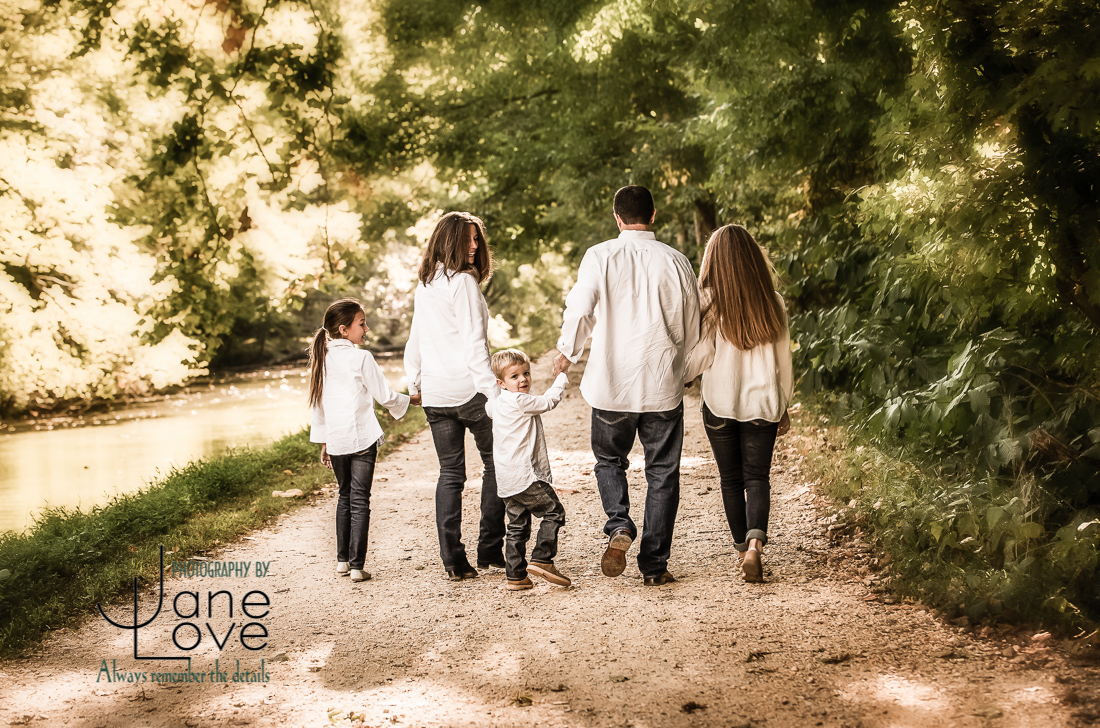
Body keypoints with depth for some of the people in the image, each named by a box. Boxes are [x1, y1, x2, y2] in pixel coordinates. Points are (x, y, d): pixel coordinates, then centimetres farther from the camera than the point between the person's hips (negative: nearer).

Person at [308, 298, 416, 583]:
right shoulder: (361, 358, -10)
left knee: (345, 496, 19)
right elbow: (384, 396, -5)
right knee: (359, 500, -2)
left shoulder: (322, 359, 7)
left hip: (334, 439, 6)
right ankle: (357, 565, -4)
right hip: (361, 436, -5)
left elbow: (317, 403, 12)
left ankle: (342, 560, 22)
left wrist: (323, 442, 20)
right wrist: (411, 400, 14)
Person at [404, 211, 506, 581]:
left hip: (435, 394, 7)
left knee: (450, 473, 10)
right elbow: (474, 344, -17)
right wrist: (493, 390, -18)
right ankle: (490, 550, 10)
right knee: (496, 465, 9)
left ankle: (453, 560, 6)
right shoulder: (463, 282, -12)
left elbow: (415, 341, 17)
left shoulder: (423, 286, 11)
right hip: (469, 389, -6)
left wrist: (414, 383, 25)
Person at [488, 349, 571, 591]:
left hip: (506, 480, 10)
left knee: (517, 525, 13)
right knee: (554, 512, 0)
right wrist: (561, 380, 9)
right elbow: (547, 402, -4)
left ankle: (515, 576, 13)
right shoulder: (519, 401, -13)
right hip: (524, 475, -10)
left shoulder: (500, 403, 17)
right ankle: (541, 560, -7)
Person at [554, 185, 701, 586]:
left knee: (609, 460, 20)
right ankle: (654, 564, 11)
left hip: (612, 384, -1)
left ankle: (619, 526, -5)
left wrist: (567, 353, 10)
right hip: (663, 386, 1)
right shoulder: (675, 261, 0)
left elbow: (579, 308, -9)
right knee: (662, 473, 10)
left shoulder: (600, 256, -5)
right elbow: (691, 327, 7)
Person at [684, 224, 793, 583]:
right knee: (757, 476, 7)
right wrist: (783, 405, 15)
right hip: (762, 404, 1)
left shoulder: (709, 302, -11)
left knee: (731, 479, 13)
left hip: (720, 404, -1)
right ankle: (755, 541, -15)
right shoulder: (772, 302, -2)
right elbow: (783, 358, 4)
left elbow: (699, 356, -10)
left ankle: (743, 547, 21)